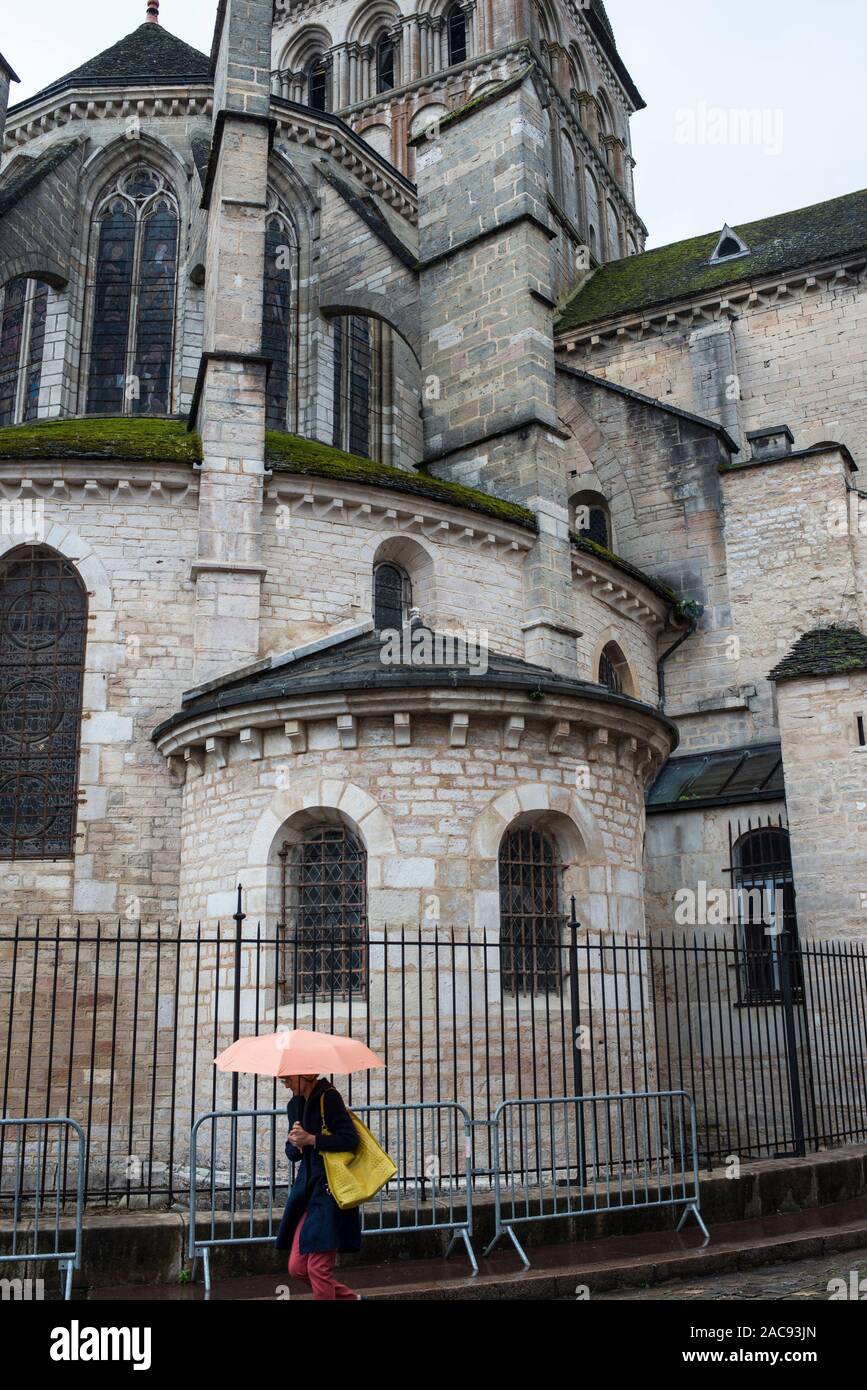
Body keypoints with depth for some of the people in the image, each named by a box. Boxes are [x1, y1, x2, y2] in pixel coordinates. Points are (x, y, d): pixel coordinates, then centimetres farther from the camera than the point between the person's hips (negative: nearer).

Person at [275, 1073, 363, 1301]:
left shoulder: (328, 1097, -11)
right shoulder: (295, 1105, 13)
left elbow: (350, 1139, -17)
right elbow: (292, 1154, 16)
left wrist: (310, 1139, -20)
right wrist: (295, 1143, -7)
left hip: (329, 1189, -8)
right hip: (306, 1187, 8)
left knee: (318, 1268, -7)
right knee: (297, 1268, 8)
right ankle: (350, 1297, 27)